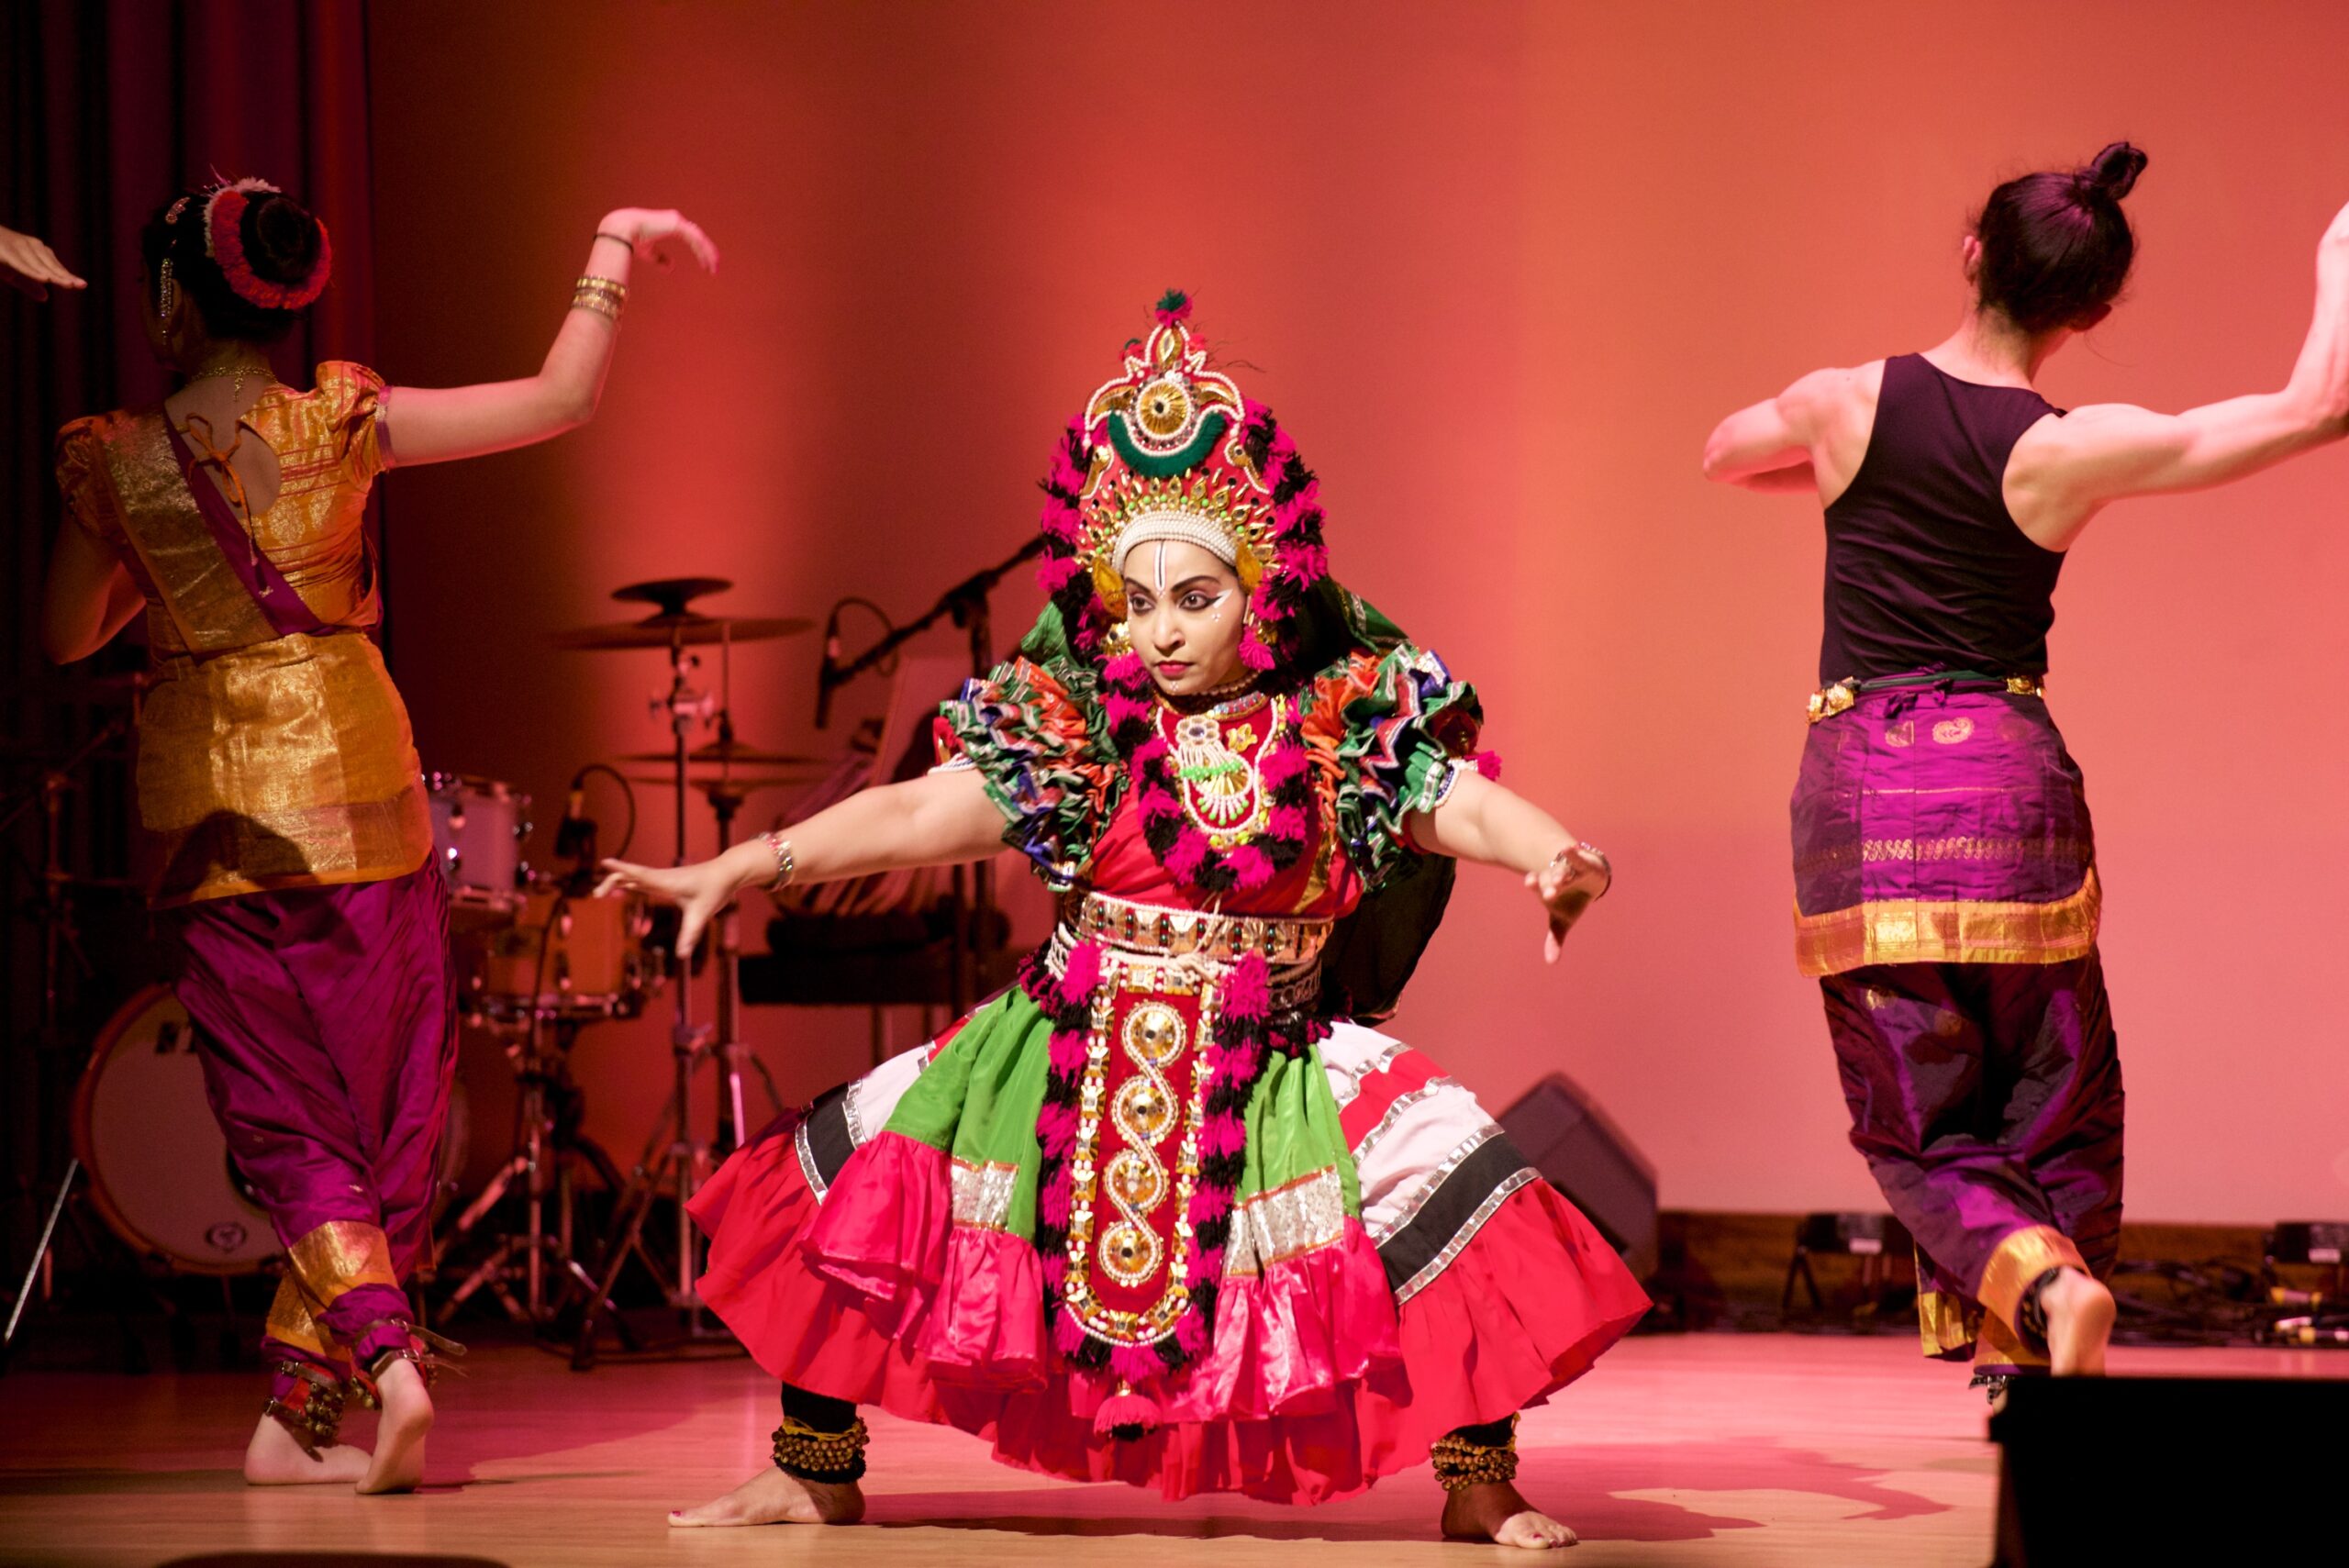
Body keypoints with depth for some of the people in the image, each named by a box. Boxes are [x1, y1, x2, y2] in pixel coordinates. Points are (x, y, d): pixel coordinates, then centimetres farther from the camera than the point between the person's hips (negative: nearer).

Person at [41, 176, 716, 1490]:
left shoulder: (112, 459, -6)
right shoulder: (344, 425, -8)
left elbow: (66, 638, 5)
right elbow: (564, 401, -11)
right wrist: (613, 250, 0)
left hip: (206, 811, 1)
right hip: (354, 784, 0)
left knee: (286, 1119, 6)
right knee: (384, 1105, 11)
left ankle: (383, 1350, -17)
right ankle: (296, 1411, 11)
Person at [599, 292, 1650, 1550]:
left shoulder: (1346, 724, -4)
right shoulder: (1075, 726, -2)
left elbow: (1462, 802, -14)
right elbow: (918, 815, -6)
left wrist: (1555, 855, -37)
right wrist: (735, 871, -13)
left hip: (1271, 1062, -1)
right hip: (1073, 1056, 1)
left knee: (1451, 1177, -19)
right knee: (866, 1166, -10)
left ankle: (1480, 1486, -1)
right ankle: (815, 1471, 7)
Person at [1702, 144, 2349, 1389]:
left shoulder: (1847, 406, -3)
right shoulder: (2070, 454, -9)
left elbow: (1724, 456, 21)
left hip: (1860, 793, 1)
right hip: (2009, 777, -1)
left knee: (1918, 1126, 7)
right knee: (2057, 1109, 15)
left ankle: (2036, 1285, -20)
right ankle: (2025, 1369, 9)